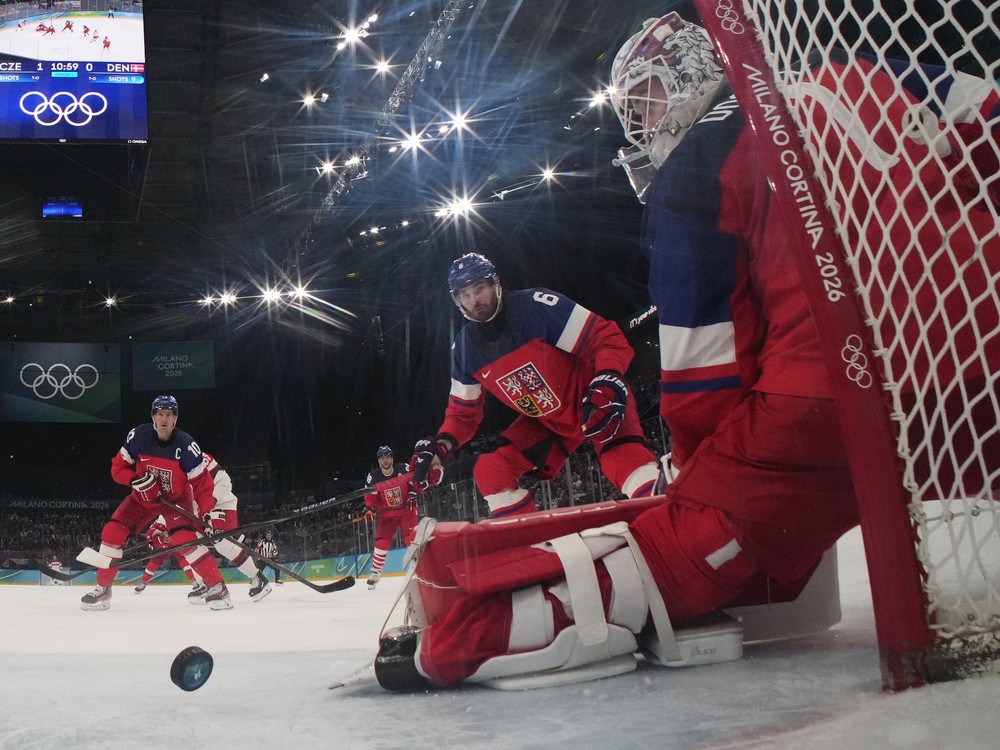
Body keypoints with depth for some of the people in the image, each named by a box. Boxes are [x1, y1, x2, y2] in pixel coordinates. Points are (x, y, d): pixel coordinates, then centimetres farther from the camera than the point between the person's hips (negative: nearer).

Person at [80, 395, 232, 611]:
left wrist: (209, 515, -20)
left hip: (177, 498, -3)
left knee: (186, 539, -26)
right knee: (112, 533, -9)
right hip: (143, 497, 3)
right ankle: (103, 590, 8)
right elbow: (118, 468, -6)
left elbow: (202, 482, -16)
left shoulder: (186, 444, -22)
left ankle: (217, 587, -17)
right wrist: (136, 480, -26)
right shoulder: (138, 436, -17)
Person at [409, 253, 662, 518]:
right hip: (547, 422, 6)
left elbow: (608, 337, -22)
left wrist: (607, 382, -40)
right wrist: (440, 446, -14)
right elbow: (463, 412, 5)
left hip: (594, 404, -6)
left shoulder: (536, 306, -23)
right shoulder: (465, 347, -4)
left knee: (625, 457, -33)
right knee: (489, 471, -5)